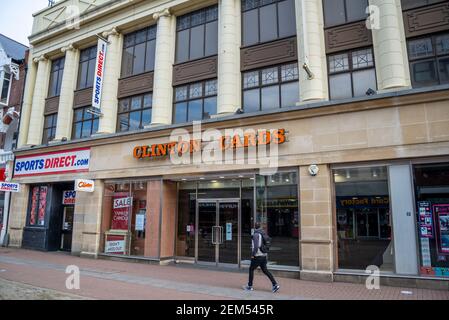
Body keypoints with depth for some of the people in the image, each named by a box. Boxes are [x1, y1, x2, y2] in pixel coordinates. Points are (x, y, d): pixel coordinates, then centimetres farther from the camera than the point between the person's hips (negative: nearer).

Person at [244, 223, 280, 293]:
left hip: (257, 256, -8)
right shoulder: (263, 234, 11)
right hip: (264, 255, 8)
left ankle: (250, 286, 17)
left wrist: (252, 255, -15)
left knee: (251, 269, 9)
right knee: (265, 270, 11)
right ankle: (275, 285, 3)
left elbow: (256, 246, -24)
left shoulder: (256, 234, -14)